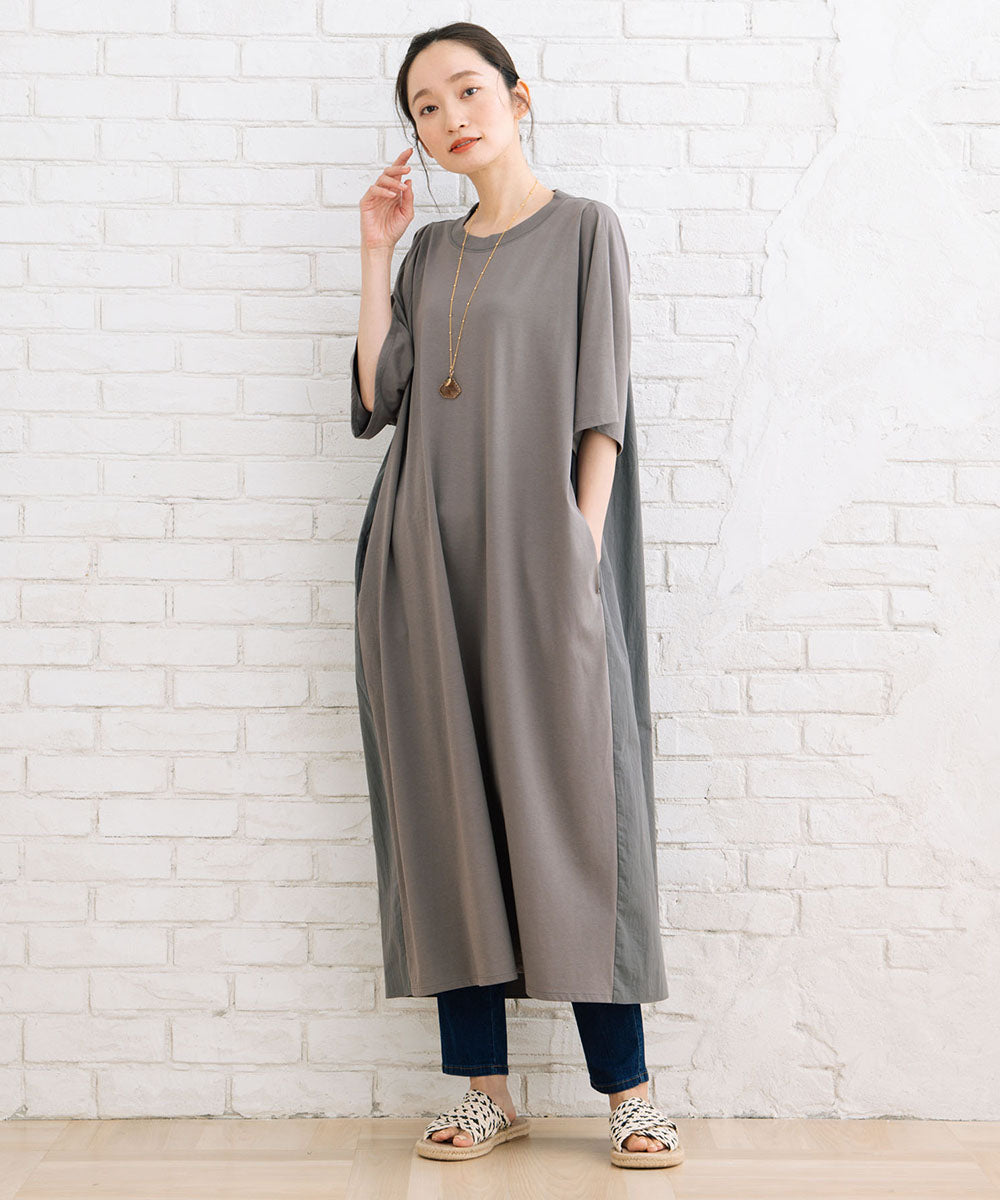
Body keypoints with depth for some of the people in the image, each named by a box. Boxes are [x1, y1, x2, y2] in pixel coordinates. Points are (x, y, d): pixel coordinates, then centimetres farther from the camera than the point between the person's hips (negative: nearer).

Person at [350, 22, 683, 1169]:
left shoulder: (584, 228, 6)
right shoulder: (429, 252, 18)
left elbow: (602, 401, -2)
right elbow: (376, 399, 7)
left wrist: (582, 537, -13)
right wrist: (375, 254, 6)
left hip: (535, 549, -4)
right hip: (427, 557, 4)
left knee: (570, 795, -6)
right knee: (447, 802, 2)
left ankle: (625, 1088, 1)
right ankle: (485, 1086, 9)